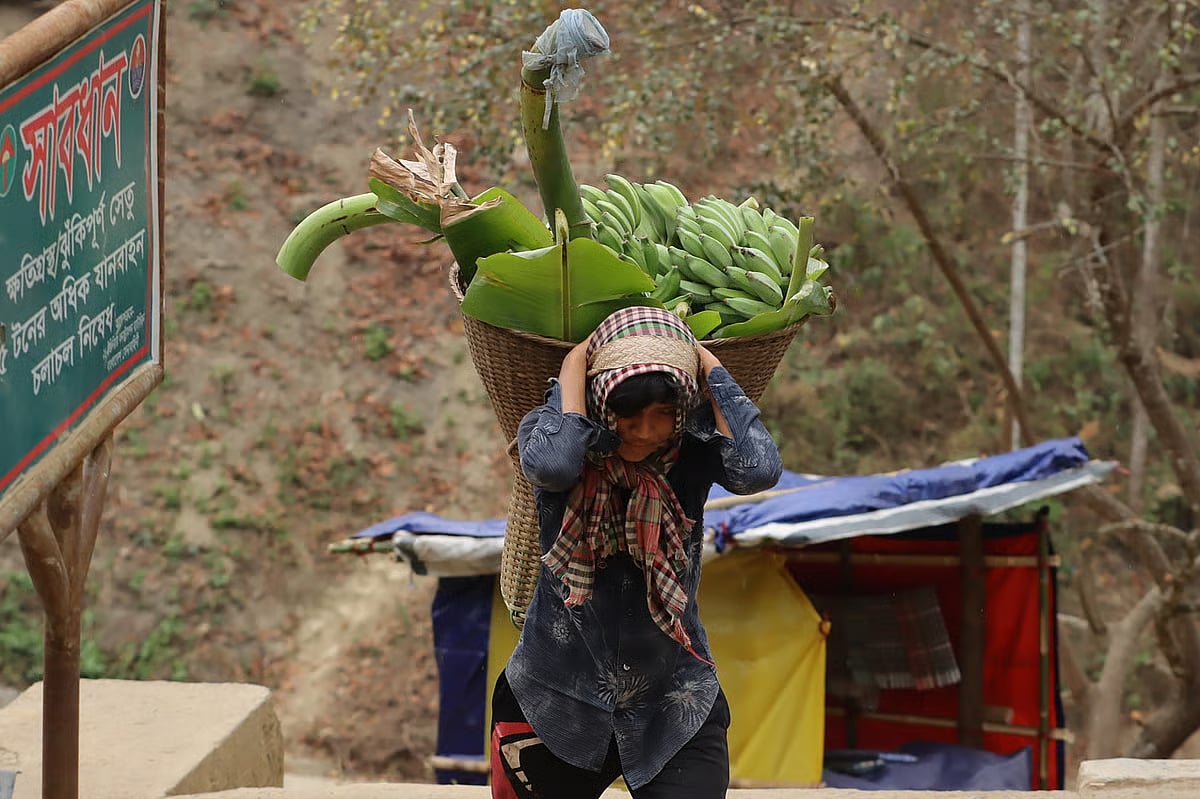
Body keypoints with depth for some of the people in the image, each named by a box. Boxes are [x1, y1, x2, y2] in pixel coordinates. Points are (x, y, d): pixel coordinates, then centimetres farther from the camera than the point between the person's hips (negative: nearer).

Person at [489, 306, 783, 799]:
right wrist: (574, 363, -18)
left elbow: (758, 470, -30)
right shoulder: (551, 429, -10)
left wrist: (708, 365, -18)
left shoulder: (694, 449, -9)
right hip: (554, 699, 1)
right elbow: (552, 465, -33)